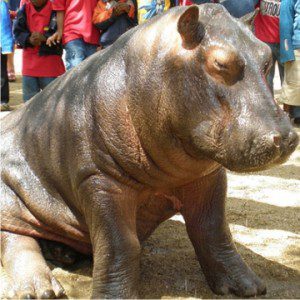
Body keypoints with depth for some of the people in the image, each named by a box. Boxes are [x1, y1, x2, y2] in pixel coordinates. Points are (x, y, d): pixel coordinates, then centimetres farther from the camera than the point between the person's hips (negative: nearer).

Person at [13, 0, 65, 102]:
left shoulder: (55, 9, -8)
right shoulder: (24, 9, 4)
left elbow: (60, 33, -11)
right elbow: (17, 32, 3)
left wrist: (44, 38, -25)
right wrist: (29, 39, -16)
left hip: (50, 61, -4)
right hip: (29, 62, 4)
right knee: (29, 100, 11)